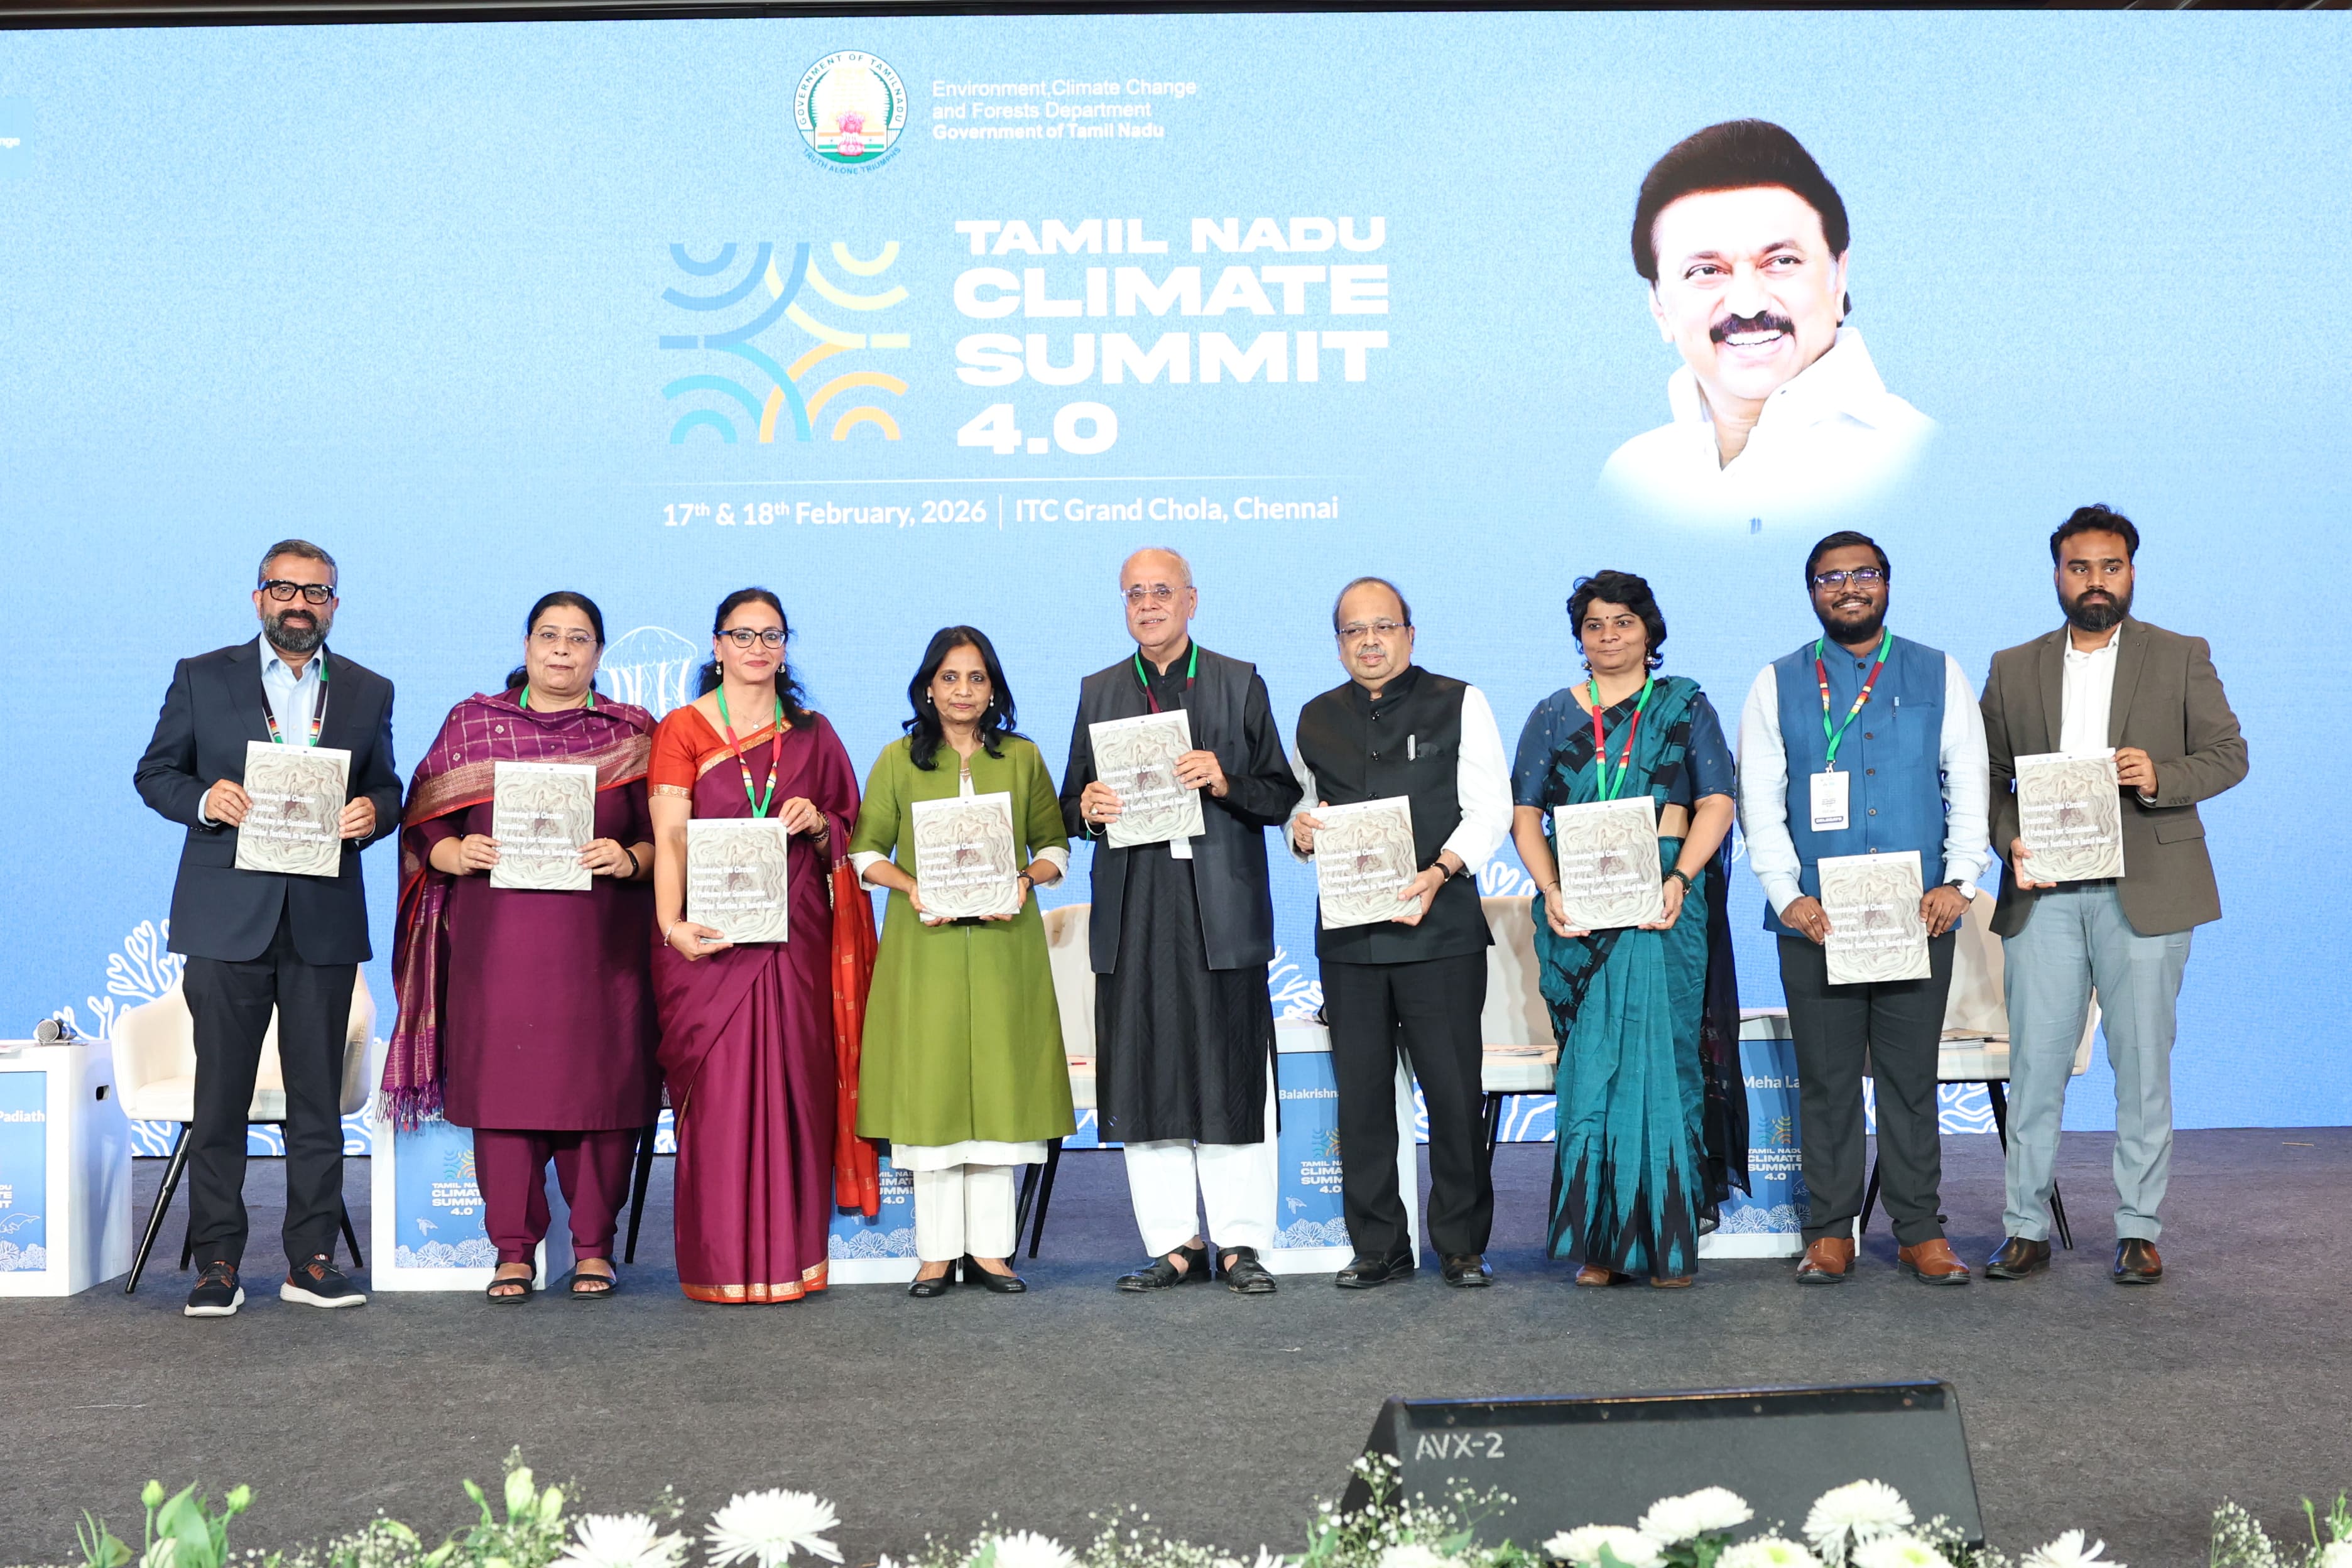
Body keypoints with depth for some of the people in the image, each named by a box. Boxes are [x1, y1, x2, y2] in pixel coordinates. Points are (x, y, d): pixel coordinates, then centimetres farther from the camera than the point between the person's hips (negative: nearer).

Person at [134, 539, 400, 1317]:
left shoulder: (369, 692, 13)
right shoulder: (201, 678, 8)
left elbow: (387, 788, 14)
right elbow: (156, 772, 7)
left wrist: (373, 810, -9)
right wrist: (204, 800, -14)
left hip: (326, 922, 2)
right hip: (227, 917, -1)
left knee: (318, 1095, 5)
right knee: (221, 1095, 1)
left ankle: (311, 1260, 13)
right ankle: (218, 1262, 9)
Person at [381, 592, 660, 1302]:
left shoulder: (633, 735, 9)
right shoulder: (471, 724, 12)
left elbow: (665, 836, 5)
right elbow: (422, 821, 9)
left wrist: (629, 858, -14)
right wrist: (458, 854, -10)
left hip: (601, 944, 0)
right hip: (498, 943, 1)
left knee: (599, 1083, 0)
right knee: (504, 1084, -1)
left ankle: (594, 1246, 11)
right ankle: (513, 1250, 8)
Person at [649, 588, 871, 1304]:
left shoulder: (812, 734, 15)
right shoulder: (683, 729, 4)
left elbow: (846, 841, 19)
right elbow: (669, 837, -7)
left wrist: (817, 823, -4)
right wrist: (672, 924, -22)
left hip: (796, 940, 3)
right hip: (712, 941, -3)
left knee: (794, 1084, 1)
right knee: (718, 1090, -5)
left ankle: (791, 1257, 9)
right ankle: (722, 1263, 2)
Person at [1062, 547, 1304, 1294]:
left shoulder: (1240, 684, 8)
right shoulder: (1098, 692, 15)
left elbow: (1283, 796, 4)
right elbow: (1073, 805, 16)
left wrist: (1226, 784, -14)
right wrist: (1087, 809, -6)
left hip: (1221, 912, -3)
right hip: (1132, 917, 3)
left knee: (1231, 1079, -1)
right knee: (1144, 1082, 3)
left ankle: (1240, 1241, 8)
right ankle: (1173, 1243, 12)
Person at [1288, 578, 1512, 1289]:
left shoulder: (1458, 704, 5)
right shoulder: (1316, 720, 16)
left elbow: (1490, 810, -1)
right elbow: (1300, 809, 25)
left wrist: (1439, 872, -17)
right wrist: (1301, 830, 1)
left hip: (1441, 929, -3)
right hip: (1348, 934, 3)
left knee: (1455, 1090, -2)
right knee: (1362, 1094, 5)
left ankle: (1461, 1244, 10)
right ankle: (1378, 1246, 15)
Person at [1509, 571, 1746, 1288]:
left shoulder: (1685, 706, 10)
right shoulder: (1553, 715, 14)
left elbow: (1716, 803, 1)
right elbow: (1525, 812, 7)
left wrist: (1680, 878, -15)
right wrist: (1550, 889, -9)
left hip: (1663, 905, -1)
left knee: (1661, 1059, -6)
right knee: (1591, 1063, -1)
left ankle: (1665, 1239, 2)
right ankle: (1601, 1240, 5)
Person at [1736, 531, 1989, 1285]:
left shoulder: (1939, 676, 10)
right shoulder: (1778, 685, 8)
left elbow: (1969, 787, 6)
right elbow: (1760, 801, 2)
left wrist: (1958, 881, -7)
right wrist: (1787, 895, -9)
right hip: (1814, 918, 0)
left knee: (1912, 1078, 5)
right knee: (1827, 1078, 4)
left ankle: (1920, 1231, 13)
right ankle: (1830, 1232, 12)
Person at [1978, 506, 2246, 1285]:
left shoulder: (2182, 658, 10)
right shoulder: (2013, 668, 14)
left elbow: (2228, 753, 6)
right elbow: (1987, 775, 11)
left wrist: (2162, 776, -14)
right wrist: (2009, 840, -7)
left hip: (2144, 889, -1)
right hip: (2043, 891, 1)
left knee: (2143, 1061, 1)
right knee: (2035, 1061, 0)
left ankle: (2139, 1229, 11)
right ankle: (2027, 1228, 7)